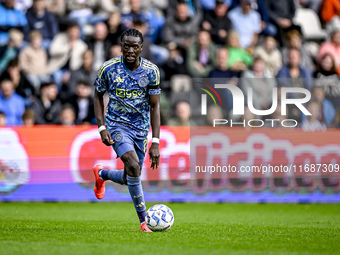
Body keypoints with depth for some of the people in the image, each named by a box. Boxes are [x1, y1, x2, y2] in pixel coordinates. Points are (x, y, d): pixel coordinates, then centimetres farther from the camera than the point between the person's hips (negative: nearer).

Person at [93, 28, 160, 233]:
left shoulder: (151, 71, -9)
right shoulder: (108, 69, -12)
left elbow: (154, 106, -3)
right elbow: (98, 96, 4)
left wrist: (156, 142, -9)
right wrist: (102, 128, -8)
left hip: (141, 129, 3)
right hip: (117, 125, -3)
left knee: (129, 178, 10)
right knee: (133, 166, -27)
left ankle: (101, 174, 45)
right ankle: (144, 221, -19)